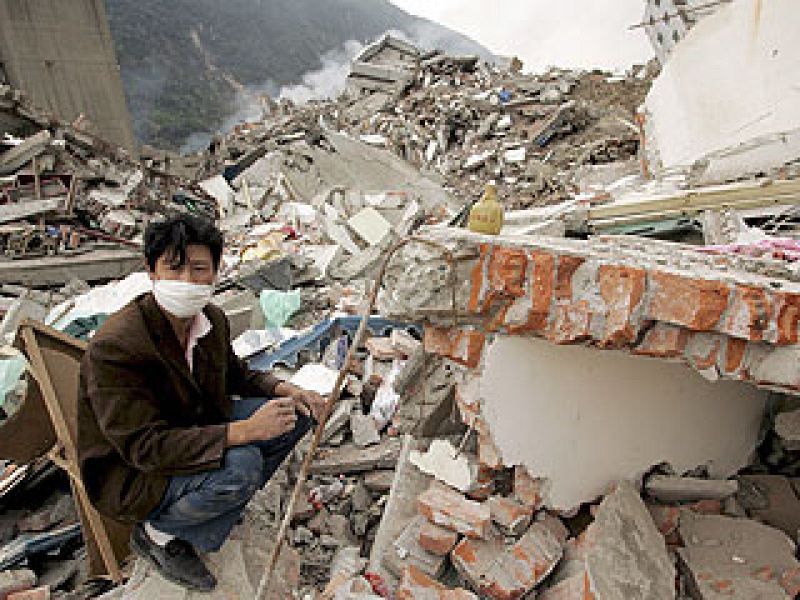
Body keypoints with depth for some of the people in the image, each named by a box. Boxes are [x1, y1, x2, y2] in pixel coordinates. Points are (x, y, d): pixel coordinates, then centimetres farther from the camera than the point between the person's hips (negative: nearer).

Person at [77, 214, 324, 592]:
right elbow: (143, 446, -31)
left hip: (195, 429, 8)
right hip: (127, 474, -8)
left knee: (295, 414, -1)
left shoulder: (212, 320, -6)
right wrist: (245, 430, -38)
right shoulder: (114, 347, -29)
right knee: (241, 465, -33)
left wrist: (287, 390, -7)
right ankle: (158, 533, -1)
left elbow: (236, 374, 12)